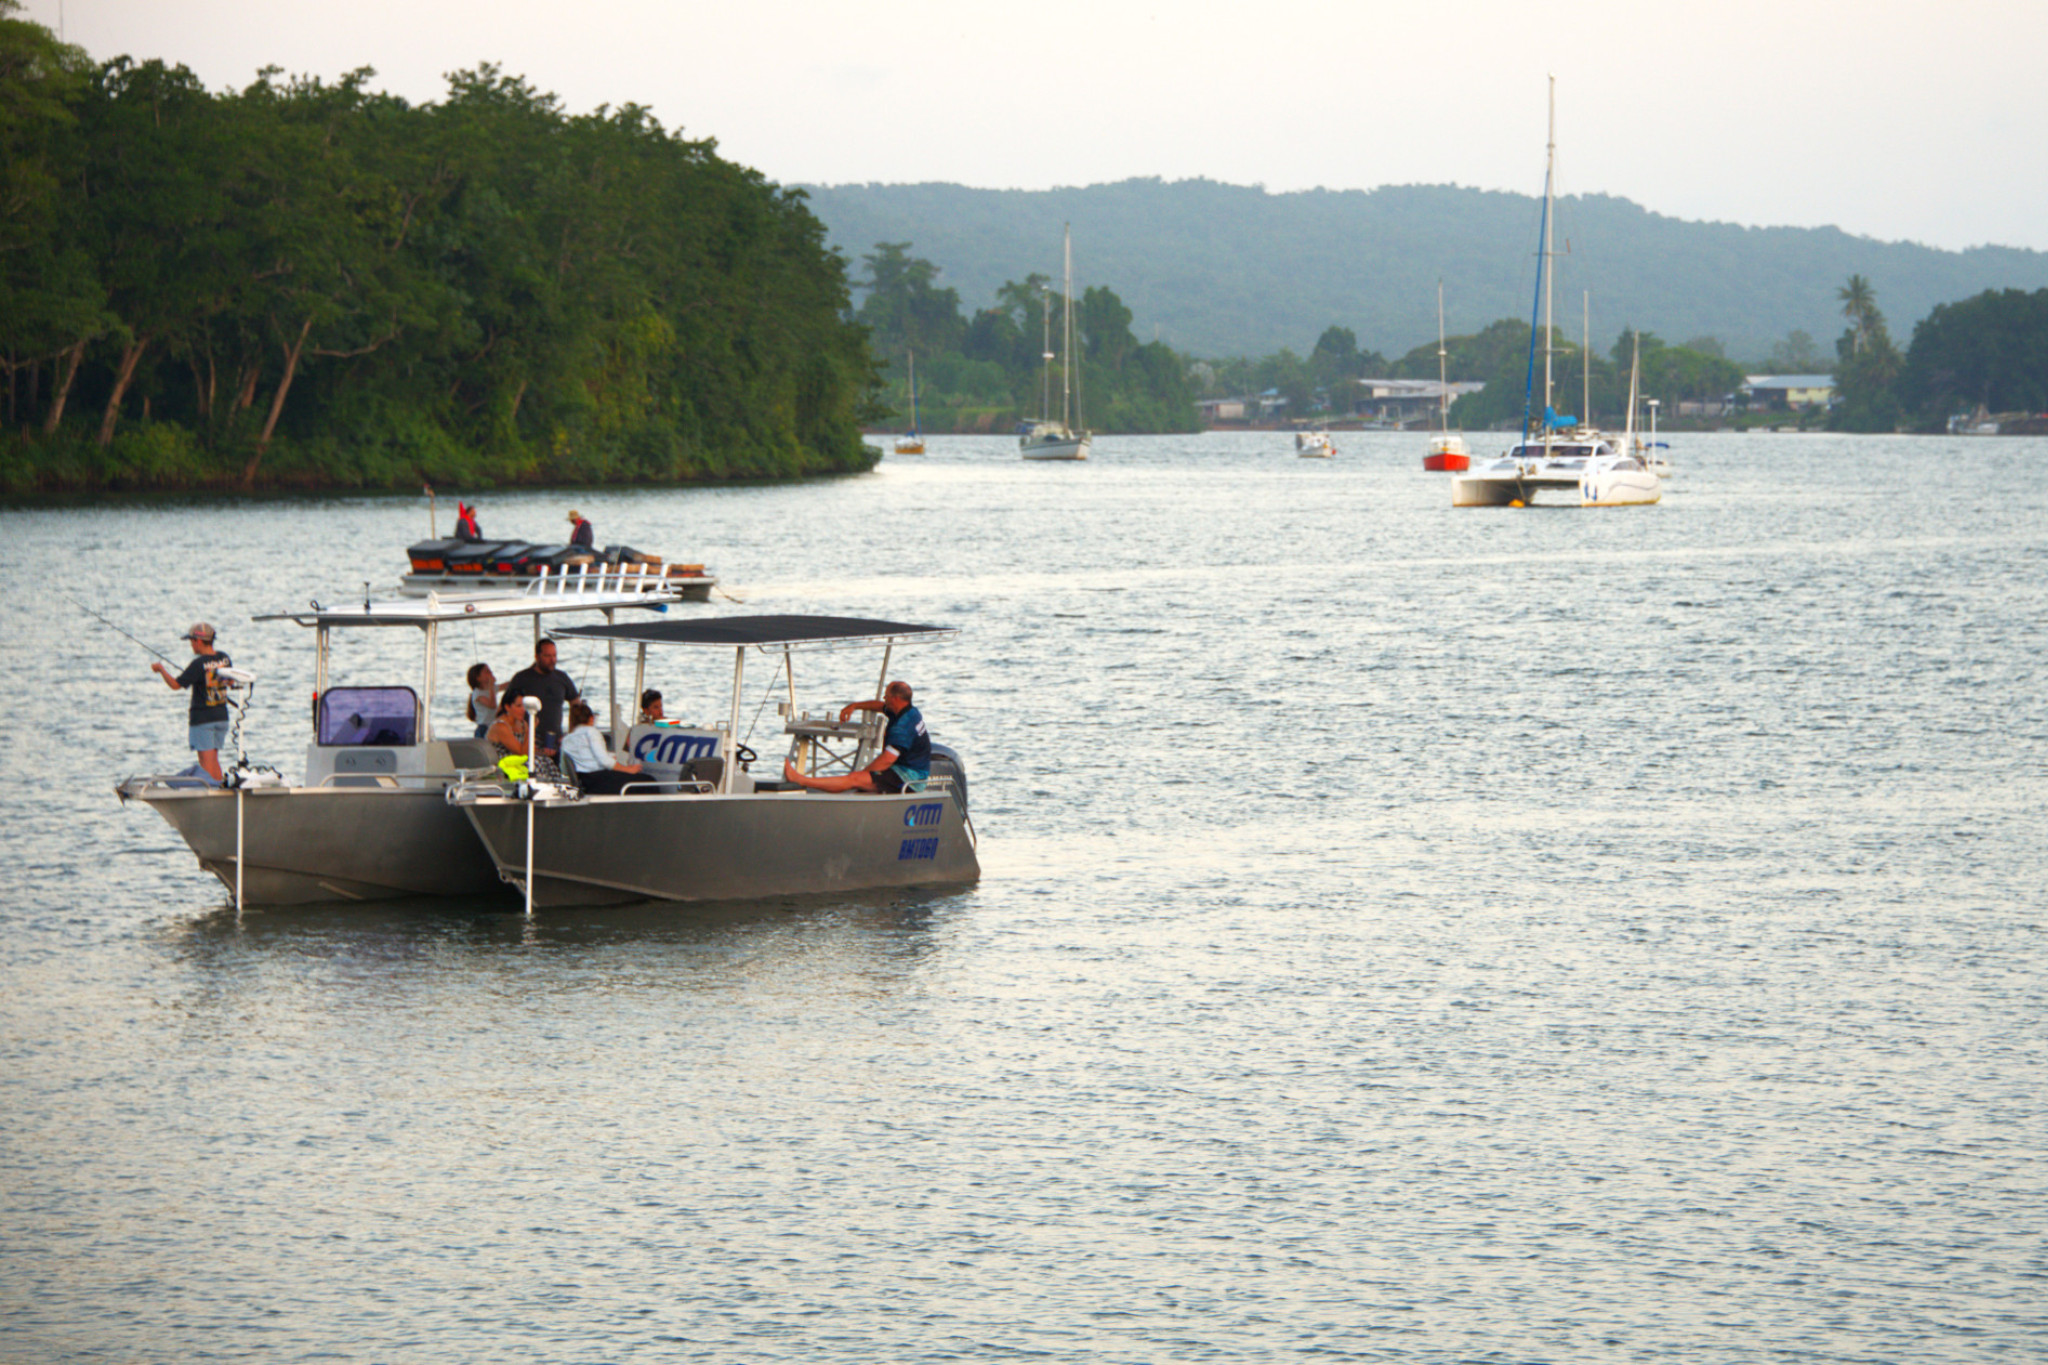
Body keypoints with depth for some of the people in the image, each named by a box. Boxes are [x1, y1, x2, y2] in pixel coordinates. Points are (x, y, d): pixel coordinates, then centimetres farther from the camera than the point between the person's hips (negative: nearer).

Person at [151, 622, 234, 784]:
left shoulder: (198, 664, -19)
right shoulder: (224, 658, 2)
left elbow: (175, 685, -16)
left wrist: (161, 669, -2)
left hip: (202, 718, -7)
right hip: (222, 716, 7)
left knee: (206, 761, -4)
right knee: (214, 760, 15)